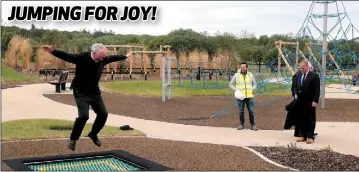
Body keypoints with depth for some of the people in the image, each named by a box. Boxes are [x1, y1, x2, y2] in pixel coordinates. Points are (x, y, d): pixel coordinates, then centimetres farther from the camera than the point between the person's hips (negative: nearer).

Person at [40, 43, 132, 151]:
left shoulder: (103, 60, -3)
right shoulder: (81, 57, -21)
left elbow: (113, 57, 17)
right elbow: (65, 56, -30)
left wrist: (125, 56, 31)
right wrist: (52, 51, -45)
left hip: (94, 92, 7)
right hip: (81, 92, -7)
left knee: (103, 114, 6)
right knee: (83, 116, -21)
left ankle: (93, 134, 32)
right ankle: (73, 138, 1)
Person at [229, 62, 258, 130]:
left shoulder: (250, 75, 3)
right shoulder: (236, 75, -2)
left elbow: (255, 84, 10)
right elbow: (231, 84, 2)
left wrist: (251, 89, -9)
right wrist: (236, 90, -13)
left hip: (249, 96, 1)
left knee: (251, 111, -1)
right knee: (241, 111, 3)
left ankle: (252, 125, 9)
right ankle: (241, 125, 18)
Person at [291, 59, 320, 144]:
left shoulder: (314, 76, -6)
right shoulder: (296, 75, 9)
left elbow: (317, 90, -8)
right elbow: (293, 86, 16)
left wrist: (315, 101, -14)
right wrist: (295, 94, -2)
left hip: (310, 102, -5)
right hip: (299, 101, 5)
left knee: (310, 119, 2)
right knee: (300, 119, 7)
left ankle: (310, 136, 8)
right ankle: (302, 135, 15)